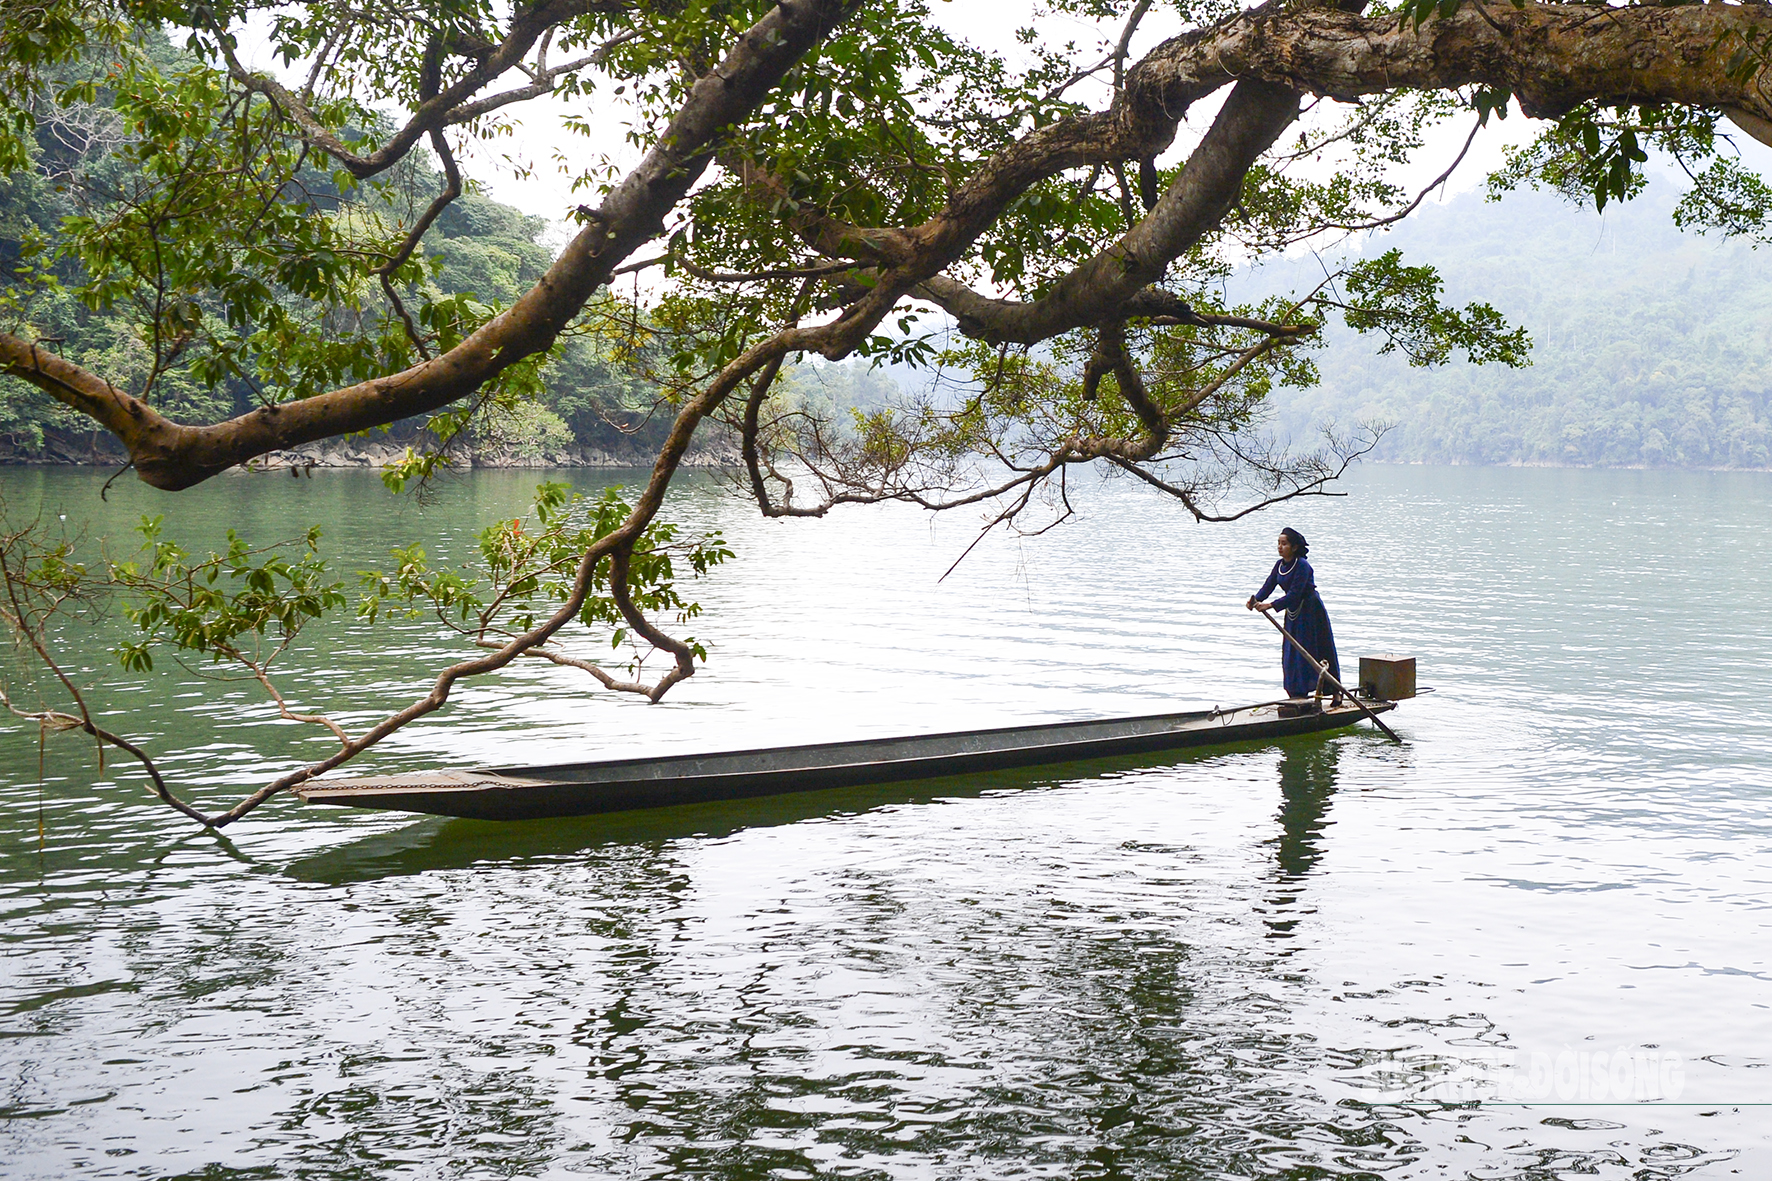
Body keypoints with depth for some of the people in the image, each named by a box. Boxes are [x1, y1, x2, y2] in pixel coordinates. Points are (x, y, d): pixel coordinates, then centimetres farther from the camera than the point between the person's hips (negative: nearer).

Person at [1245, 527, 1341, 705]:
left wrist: (1270, 606, -34)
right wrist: (1255, 600, -21)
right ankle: (1298, 696, 11)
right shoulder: (1279, 565, 3)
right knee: (1291, 656, 5)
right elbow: (1268, 586, -2)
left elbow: (1295, 594, -27)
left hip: (1311, 612, -8)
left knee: (1320, 653, -2)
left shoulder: (1302, 566, -21)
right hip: (1293, 614, 8)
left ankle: (1335, 691, 10)